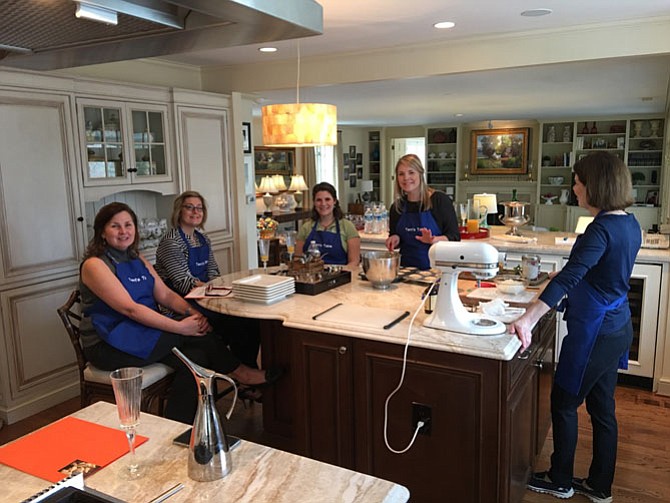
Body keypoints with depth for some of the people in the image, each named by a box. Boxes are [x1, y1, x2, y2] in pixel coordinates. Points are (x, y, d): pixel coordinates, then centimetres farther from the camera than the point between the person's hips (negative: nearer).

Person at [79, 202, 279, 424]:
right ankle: (238, 372, -3)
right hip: (109, 346, -7)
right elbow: (130, 308, -22)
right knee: (193, 333, -22)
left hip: (143, 335, 7)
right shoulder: (94, 265, -12)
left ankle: (176, 430, -11)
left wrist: (193, 314, -14)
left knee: (194, 358, -20)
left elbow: (165, 295, 6)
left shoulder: (138, 261, 13)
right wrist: (180, 327, -27)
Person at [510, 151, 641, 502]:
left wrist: (527, 320, -43)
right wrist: (565, 278, 27)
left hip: (594, 333, -9)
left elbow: (568, 278, -35)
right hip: (617, 328, 9)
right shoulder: (629, 224, 5)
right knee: (602, 407, 18)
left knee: (564, 403, 8)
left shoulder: (601, 230, -23)